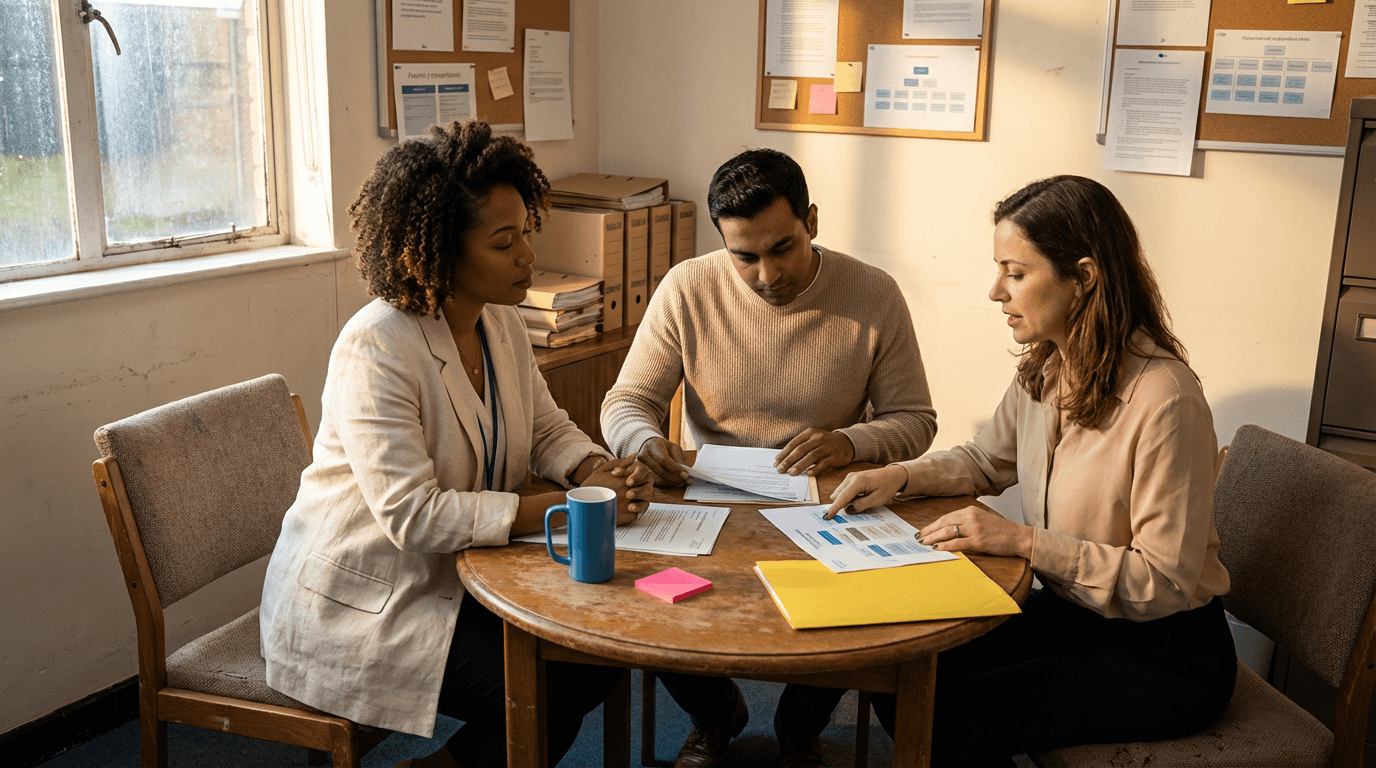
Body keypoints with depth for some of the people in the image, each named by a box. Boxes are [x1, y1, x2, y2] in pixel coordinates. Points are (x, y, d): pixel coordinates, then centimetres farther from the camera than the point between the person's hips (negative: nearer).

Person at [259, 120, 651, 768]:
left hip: (454, 571, 8)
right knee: (546, 693, -19)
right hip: (360, 601, -8)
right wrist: (558, 510, -30)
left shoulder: (500, 321, 1)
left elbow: (546, 429, 11)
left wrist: (593, 470, -12)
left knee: (597, 658, -4)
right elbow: (412, 515, -30)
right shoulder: (375, 349, -25)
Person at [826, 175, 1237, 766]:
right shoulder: (1044, 369, -2)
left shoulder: (1162, 399, -27)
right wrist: (900, 477, -3)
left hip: (1165, 655, -7)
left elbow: (1166, 579, -24)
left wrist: (1023, 540, -27)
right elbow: (986, 460, 15)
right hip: (1070, 613, 7)